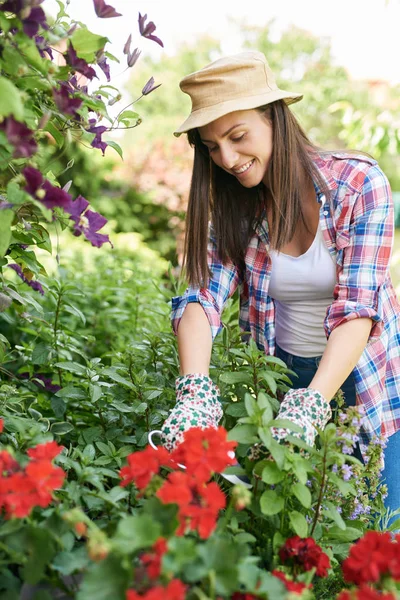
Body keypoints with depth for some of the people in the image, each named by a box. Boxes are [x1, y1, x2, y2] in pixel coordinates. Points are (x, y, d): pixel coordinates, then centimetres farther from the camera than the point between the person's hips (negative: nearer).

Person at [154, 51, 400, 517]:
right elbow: (204, 296, -18)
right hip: (283, 374, 3)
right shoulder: (234, 207, -5)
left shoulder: (359, 184, -17)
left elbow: (357, 308, -25)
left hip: (362, 374, -2)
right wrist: (195, 390, -37)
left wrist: (311, 406, -38)